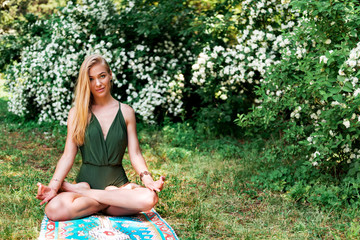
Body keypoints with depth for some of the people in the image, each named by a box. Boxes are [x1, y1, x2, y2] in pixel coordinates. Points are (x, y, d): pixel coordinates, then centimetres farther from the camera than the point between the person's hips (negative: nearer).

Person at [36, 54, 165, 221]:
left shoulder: (126, 112, 8)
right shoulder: (77, 113, 6)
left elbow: (135, 154, 5)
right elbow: (68, 156, 2)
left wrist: (147, 178, -14)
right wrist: (54, 185, -15)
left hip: (117, 181, 2)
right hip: (86, 180, -2)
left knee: (149, 198, -34)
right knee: (54, 209, -34)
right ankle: (117, 198, -17)